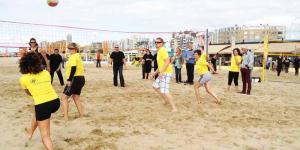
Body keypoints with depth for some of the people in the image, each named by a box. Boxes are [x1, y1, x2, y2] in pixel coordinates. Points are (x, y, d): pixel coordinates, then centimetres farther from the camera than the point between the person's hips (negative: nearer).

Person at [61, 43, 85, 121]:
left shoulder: (73, 56, -10)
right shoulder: (78, 56, 18)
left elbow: (73, 68, -23)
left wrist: (69, 80, -26)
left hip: (76, 79, -10)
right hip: (81, 79, 10)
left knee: (64, 97, -3)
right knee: (76, 98, 19)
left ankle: (65, 118, -6)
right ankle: (82, 116, 21)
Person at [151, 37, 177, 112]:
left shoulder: (163, 50, -14)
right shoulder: (159, 51, 17)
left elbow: (167, 62, -24)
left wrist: (161, 72, -27)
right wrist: (156, 72, 23)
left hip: (166, 73, -11)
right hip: (162, 73, 11)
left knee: (164, 91, -14)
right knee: (155, 86, 20)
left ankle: (174, 108, -7)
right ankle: (166, 100, 28)